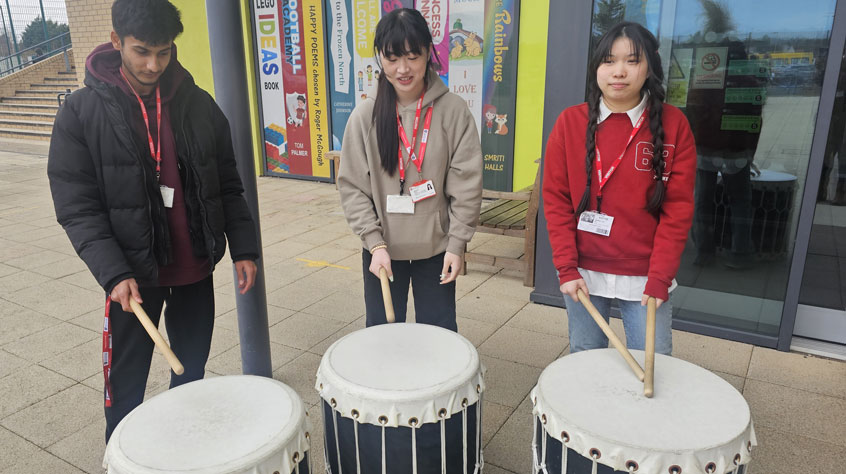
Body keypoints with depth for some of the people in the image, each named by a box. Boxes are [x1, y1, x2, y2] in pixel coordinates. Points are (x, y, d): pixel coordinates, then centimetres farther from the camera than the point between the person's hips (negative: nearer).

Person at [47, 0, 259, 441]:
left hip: (195, 269, 3)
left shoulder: (198, 104, 1)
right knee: (126, 386, 7)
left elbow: (227, 184, 6)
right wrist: (114, 273, -19)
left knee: (192, 374, 17)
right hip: (133, 274, -3)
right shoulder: (82, 111, -7)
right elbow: (76, 206, -9)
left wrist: (243, 247, -2)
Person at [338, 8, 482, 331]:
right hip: (382, 250, 1)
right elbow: (351, 186, -4)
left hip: (436, 249, -1)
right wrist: (375, 242, -12)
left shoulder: (454, 111, -7)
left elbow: (467, 184, -6)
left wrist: (456, 244, -10)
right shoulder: (365, 116, -5)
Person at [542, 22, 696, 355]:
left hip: (645, 276, 0)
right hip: (584, 272, 1)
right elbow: (556, 198, -2)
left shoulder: (673, 124, -3)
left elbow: (678, 208, -5)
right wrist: (567, 268, -9)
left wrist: (659, 279, -12)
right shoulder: (570, 122, -2)